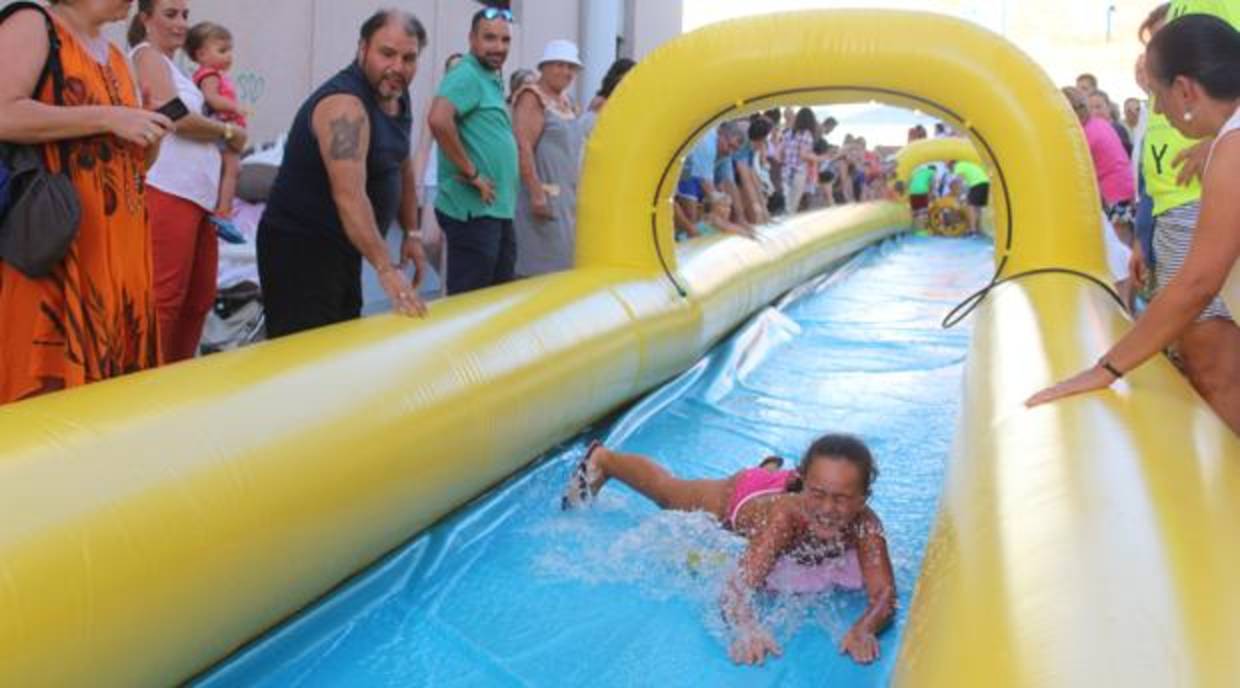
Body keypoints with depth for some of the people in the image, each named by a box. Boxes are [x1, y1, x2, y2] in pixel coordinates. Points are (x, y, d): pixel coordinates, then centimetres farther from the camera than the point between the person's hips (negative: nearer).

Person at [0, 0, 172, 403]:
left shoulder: (114, 56, 19)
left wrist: (151, 135, 5)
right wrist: (108, 118, -16)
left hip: (121, 249, 8)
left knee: (116, 383, 7)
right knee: (49, 385, -9)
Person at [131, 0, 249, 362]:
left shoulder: (168, 63, 26)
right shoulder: (147, 56, -1)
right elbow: (175, 117, -12)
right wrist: (229, 132, 0)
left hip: (197, 194, 10)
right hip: (167, 193, -9)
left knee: (200, 297, 11)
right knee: (165, 297, -11)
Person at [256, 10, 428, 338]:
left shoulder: (397, 95, 6)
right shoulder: (344, 105, -23)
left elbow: (402, 166, 20)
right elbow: (349, 195, -34)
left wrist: (412, 233, 14)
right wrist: (385, 269, -39)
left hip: (342, 246, 10)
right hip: (300, 248, -9)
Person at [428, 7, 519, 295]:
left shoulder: (492, 81, 17)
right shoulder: (467, 76, -12)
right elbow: (439, 120, -29)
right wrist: (471, 174, -22)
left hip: (499, 209, 10)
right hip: (474, 210, -10)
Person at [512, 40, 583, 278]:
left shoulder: (565, 102, 17)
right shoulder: (532, 98, -9)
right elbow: (523, 149, -19)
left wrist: (576, 194, 21)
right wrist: (537, 194, -25)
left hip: (565, 198, 9)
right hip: (544, 197, -9)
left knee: (560, 262, 11)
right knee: (540, 266, -9)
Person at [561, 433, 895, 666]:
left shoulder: (865, 525, -44)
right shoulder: (784, 515, -51)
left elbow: (884, 594, -48)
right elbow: (736, 587, -55)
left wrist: (864, 629, -70)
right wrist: (749, 630, -75)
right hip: (743, 497, -2)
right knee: (667, 490, 26)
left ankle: (773, 470, 72)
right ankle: (601, 458, 52)